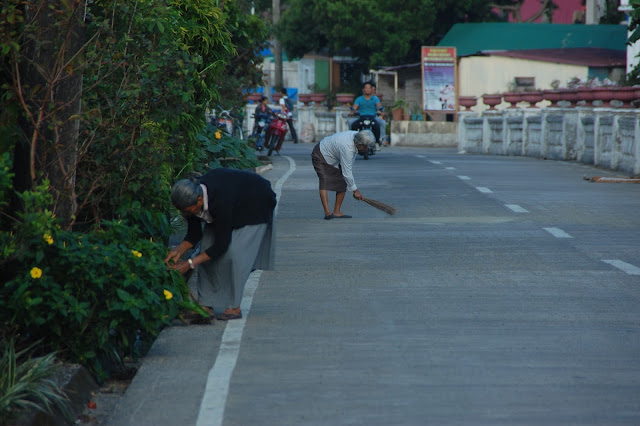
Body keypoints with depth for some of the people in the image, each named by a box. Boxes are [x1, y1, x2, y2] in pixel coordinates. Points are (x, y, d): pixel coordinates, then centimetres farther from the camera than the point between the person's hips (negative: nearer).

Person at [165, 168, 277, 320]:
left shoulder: (220, 202, -44)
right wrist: (179, 250, -22)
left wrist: (191, 263, -34)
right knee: (207, 246, -4)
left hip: (255, 206, -7)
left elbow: (221, 245, -34)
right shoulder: (191, 198, -22)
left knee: (232, 252, -20)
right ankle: (206, 304, 1)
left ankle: (234, 307, -11)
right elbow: (194, 234, -6)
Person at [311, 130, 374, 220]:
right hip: (321, 156, -9)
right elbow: (346, 173, -33)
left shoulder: (356, 135, -15)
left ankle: (336, 212, 4)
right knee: (325, 182, -25)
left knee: (342, 183, 2)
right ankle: (327, 212, -33)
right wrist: (355, 190, -23)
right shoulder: (347, 148, -40)